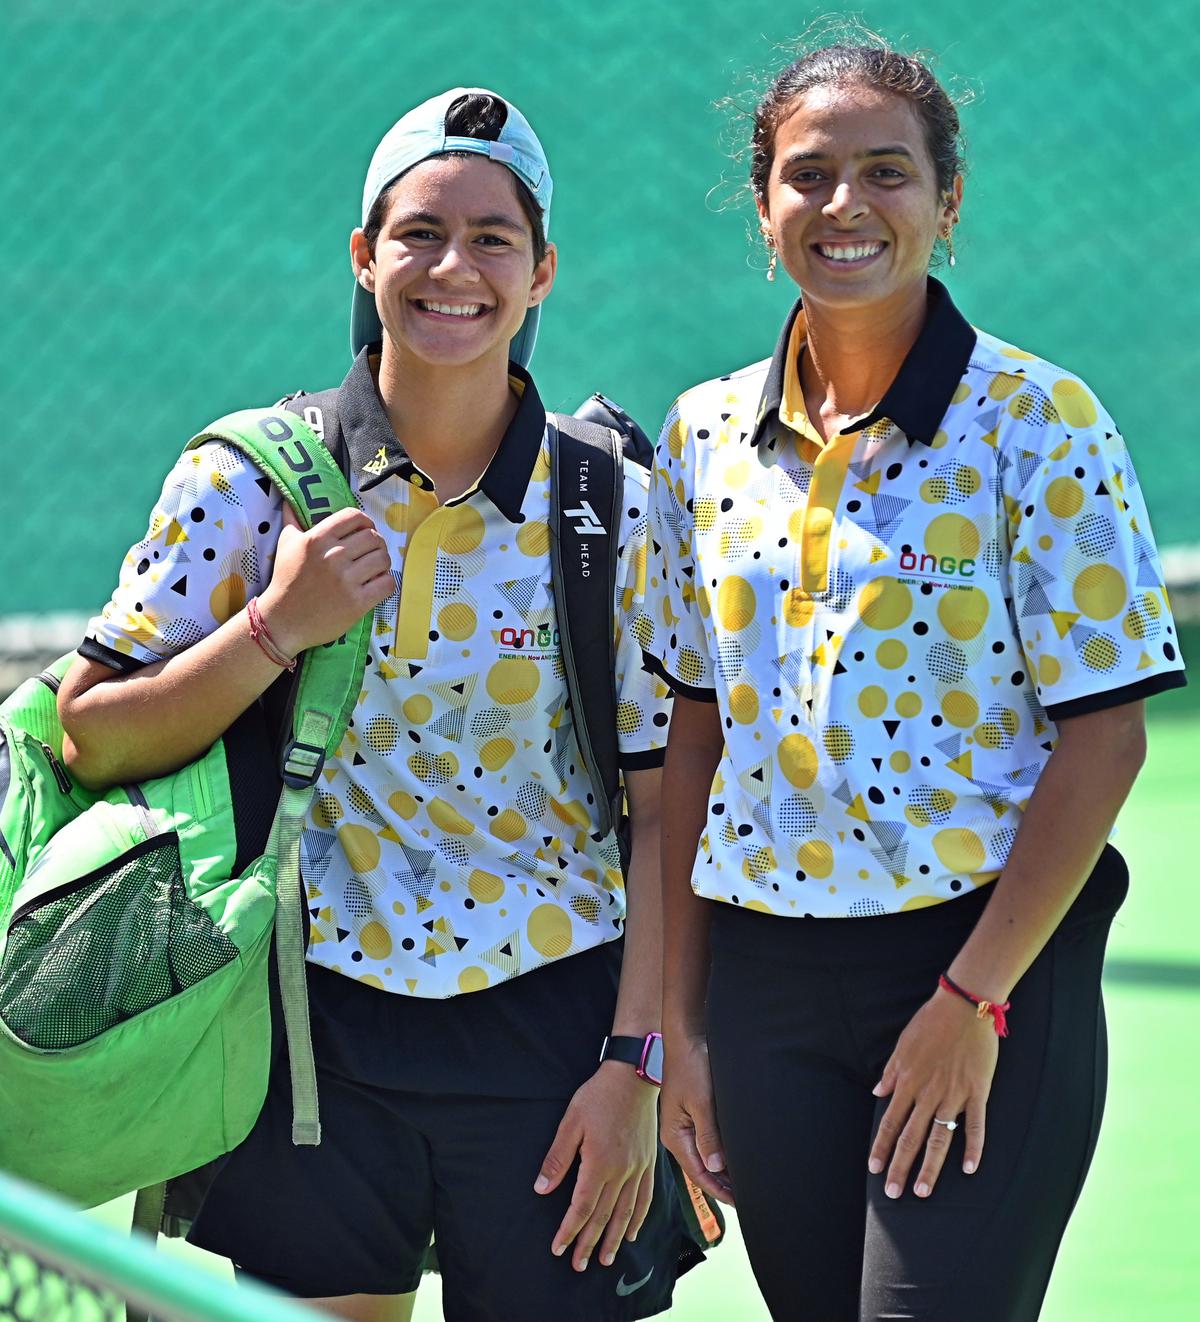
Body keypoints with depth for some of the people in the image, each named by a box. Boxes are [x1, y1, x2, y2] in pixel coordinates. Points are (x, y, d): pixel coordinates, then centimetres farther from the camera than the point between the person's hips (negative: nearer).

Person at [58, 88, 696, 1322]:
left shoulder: (613, 507, 0)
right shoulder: (246, 478, -1)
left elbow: (663, 806, 0)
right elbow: (89, 742, -1)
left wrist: (633, 1066, -7)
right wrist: (276, 630, -15)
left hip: (551, 1032, 0)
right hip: (312, 1037, 0)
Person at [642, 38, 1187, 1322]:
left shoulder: (1038, 425, -6)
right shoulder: (706, 437, 7)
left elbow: (1101, 740, -9)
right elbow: (695, 737, 12)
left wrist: (973, 1000, -14)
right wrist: (677, 1021, 9)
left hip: (988, 973, -4)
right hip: (765, 978, 4)